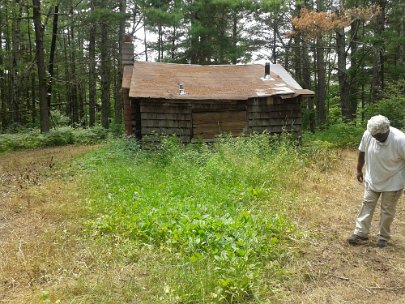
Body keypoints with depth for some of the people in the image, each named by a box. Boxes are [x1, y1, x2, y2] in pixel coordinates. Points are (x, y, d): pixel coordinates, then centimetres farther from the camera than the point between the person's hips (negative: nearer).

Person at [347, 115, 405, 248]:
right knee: (367, 205, 7)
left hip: (392, 182, -3)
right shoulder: (368, 134, -19)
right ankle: (361, 234, 16)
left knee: (387, 210, 8)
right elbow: (362, 152, -2)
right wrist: (359, 170, 8)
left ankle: (383, 236, 25)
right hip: (372, 180, 3)